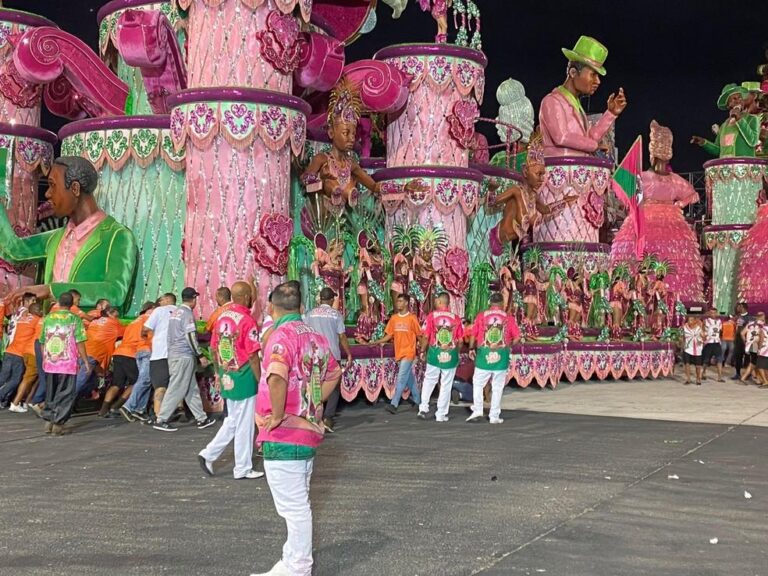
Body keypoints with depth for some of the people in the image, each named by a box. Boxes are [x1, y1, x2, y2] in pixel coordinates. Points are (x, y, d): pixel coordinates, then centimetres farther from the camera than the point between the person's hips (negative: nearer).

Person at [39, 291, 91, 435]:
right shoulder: (75, 319, -4)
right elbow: (79, 343, -9)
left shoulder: (48, 318, 7)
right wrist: (86, 361, -3)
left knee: (50, 393, 16)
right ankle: (58, 423, -1)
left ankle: (48, 421, 16)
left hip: (49, 363, 4)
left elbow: (42, 342, 11)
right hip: (68, 363, -4)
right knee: (66, 394, 4)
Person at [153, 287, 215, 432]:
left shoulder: (174, 313, 16)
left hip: (173, 355, 9)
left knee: (192, 389, 11)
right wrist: (201, 356, -14)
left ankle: (201, 418, 15)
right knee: (177, 389, -6)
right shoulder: (187, 313, -11)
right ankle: (161, 420, -6)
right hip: (184, 356, -9)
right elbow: (190, 336, -17)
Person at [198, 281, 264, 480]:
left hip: (226, 377, 7)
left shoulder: (221, 318, 5)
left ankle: (209, 454, 12)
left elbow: (214, 349, 11)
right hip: (244, 377, -7)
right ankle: (243, 469, 13)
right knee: (244, 424, 4)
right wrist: (260, 381, -9)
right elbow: (252, 356, -16)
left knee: (232, 420, 20)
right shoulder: (247, 321, -16)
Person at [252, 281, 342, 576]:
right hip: (309, 430, 8)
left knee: (293, 507, 1)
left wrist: (277, 415, -21)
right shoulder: (316, 337, 9)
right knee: (298, 504, 18)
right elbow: (333, 374, 24)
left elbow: (277, 376, -33)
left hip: (284, 435, -8)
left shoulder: (282, 335, -15)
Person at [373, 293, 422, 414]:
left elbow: (419, 335, -5)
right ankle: (418, 400, 29)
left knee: (401, 378, -11)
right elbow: (389, 335, 8)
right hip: (398, 353, 6)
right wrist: (376, 342, -3)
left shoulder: (412, 318, -8)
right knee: (409, 378, 15)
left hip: (408, 353, -6)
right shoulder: (394, 318, 7)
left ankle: (394, 404, -15)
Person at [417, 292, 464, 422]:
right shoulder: (456, 318, -2)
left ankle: (423, 408, 13)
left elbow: (426, 337, -7)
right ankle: (441, 414, 12)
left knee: (429, 381, 18)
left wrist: (422, 350, 7)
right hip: (451, 355, 1)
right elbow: (460, 340, 0)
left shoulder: (431, 316, -7)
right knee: (446, 385, 8)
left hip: (434, 353, 0)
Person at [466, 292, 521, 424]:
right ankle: (494, 416, 10)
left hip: (484, 354, 0)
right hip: (502, 356, 0)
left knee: (478, 384, 12)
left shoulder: (481, 316, -2)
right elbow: (517, 338, -2)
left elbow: (473, 335, 2)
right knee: (497, 387, 8)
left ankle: (477, 411, 4)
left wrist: (471, 348, 17)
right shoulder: (509, 318, -1)